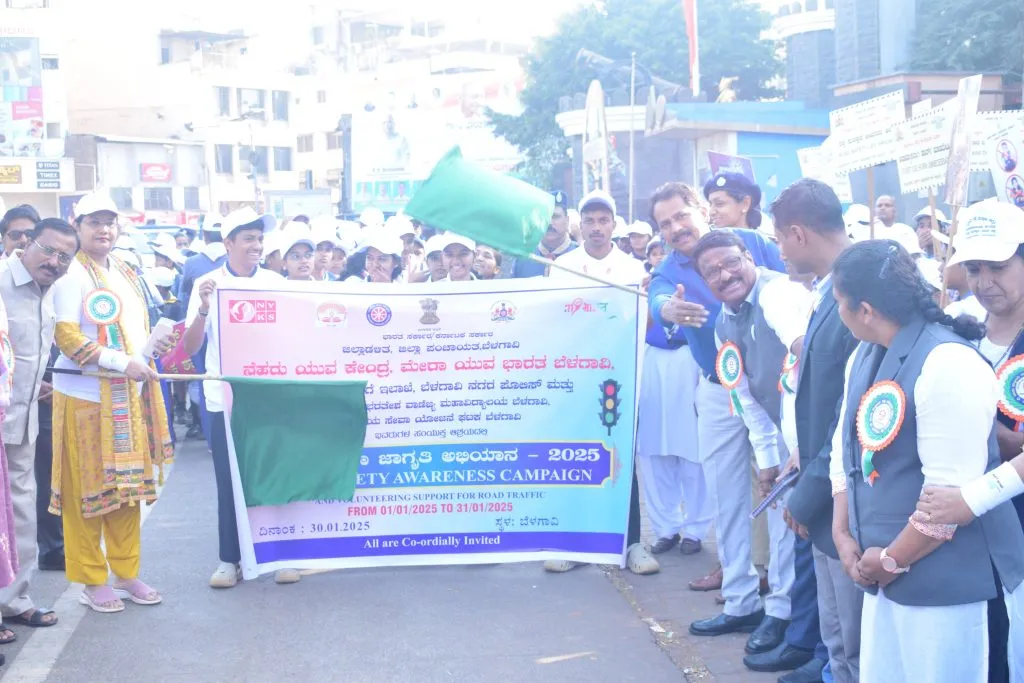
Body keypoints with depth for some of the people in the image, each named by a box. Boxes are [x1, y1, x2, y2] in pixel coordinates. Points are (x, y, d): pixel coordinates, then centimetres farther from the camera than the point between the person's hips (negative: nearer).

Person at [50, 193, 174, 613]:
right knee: (88, 489, 2)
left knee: (129, 485, 11)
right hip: (86, 395, -7)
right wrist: (122, 362, -23)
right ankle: (91, 580, 12)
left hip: (129, 394, 7)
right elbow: (66, 336, -17)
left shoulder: (125, 273, 14)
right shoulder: (72, 274, -9)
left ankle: (126, 572, 22)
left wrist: (155, 343, 2)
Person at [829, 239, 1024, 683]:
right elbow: (847, 450, 14)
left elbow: (951, 492, -23)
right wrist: (843, 534, 3)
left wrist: (891, 560, -13)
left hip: (941, 581, -8)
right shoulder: (865, 356, 7)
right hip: (882, 570, 8)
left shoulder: (948, 366, -21)